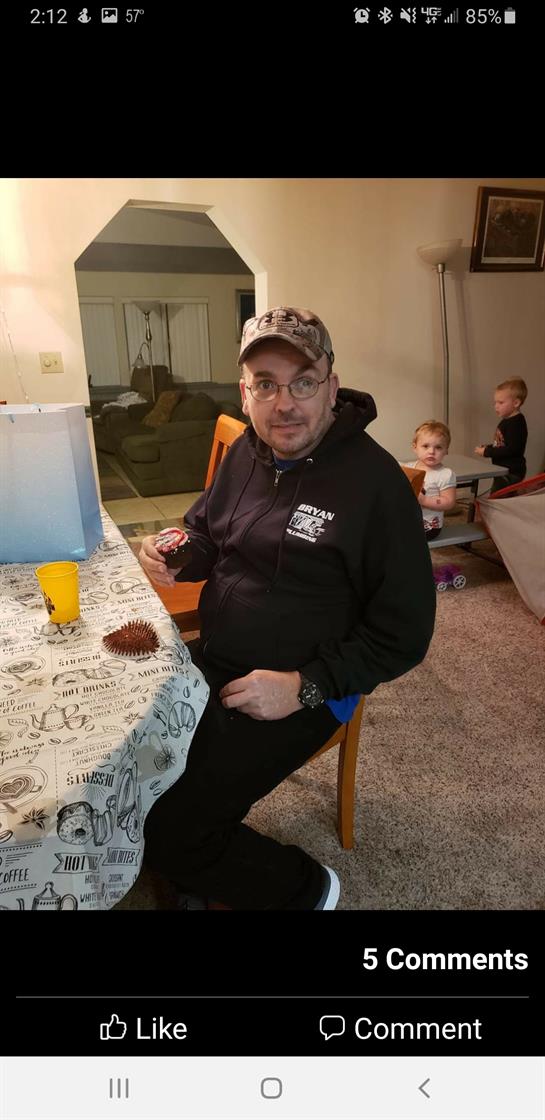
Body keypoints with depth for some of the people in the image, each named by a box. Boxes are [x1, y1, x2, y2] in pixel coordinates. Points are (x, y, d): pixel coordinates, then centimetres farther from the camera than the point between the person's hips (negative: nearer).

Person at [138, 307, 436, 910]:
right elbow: (207, 538, 17)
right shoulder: (246, 453, 3)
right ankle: (190, 872, 30)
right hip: (210, 660, 7)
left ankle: (305, 889, 14)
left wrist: (305, 685, -20)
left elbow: (403, 634, -14)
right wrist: (173, 554, -6)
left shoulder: (375, 480, -18)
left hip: (303, 691, -7)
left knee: (165, 830, -14)